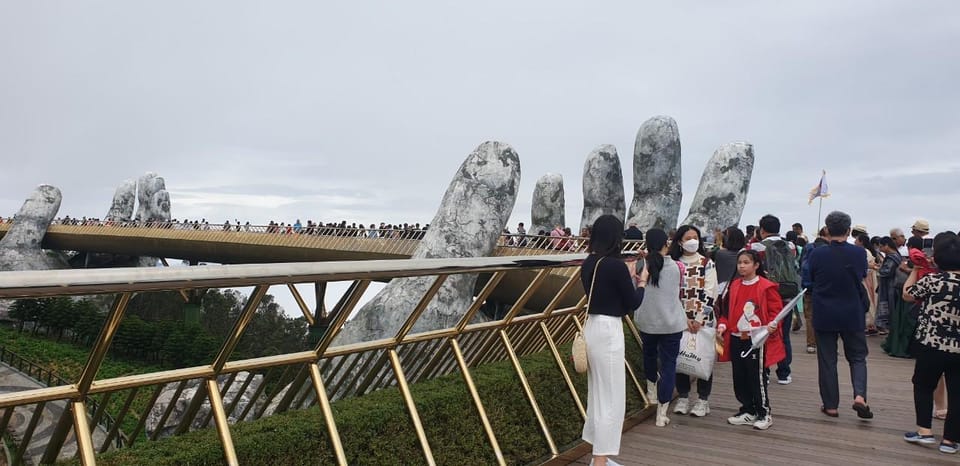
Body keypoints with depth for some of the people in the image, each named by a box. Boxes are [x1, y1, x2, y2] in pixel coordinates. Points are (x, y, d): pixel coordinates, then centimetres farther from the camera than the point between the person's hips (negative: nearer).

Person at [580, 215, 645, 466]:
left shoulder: (588, 264, 6)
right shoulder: (616, 265, -16)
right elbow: (632, 303, -7)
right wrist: (640, 282, 11)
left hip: (592, 328, 8)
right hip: (608, 331, -8)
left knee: (597, 394, 17)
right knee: (611, 398, 1)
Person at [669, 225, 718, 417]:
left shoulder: (707, 263, -1)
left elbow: (709, 294, -7)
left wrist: (699, 319, -13)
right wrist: (685, 319, -9)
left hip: (703, 319, -2)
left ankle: (703, 399, 14)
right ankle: (683, 397, 19)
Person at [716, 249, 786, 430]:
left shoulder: (766, 287, -8)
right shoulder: (734, 286, 9)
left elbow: (776, 310, -7)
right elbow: (727, 309, 15)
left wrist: (772, 325, -24)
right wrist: (723, 325, 1)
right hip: (736, 339, 6)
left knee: (757, 377, 0)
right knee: (739, 377, 11)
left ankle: (764, 414, 15)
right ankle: (748, 410, 26)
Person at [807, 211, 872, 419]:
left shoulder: (816, 254, -11)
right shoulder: (859, 253, -10)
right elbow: (863, 276, 8)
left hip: (824, 316, 0)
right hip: (852, 315, 0)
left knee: (827, 360, 9)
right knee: (857, 357, 16)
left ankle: (830, 405, 13)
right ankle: (859, 395, -4)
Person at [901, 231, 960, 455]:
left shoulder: (932, 280, -14)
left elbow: (907, 295, 0)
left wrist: (915, 270, 9)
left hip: (932, 345, -3)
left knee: (923, 385, 15)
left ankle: (924, 430, 11)